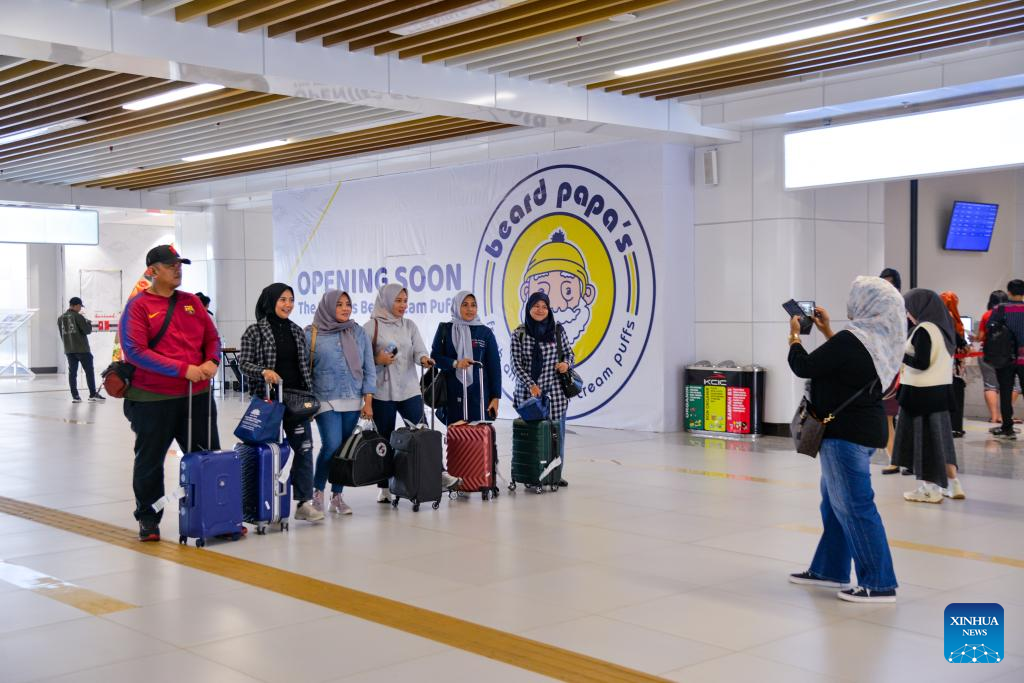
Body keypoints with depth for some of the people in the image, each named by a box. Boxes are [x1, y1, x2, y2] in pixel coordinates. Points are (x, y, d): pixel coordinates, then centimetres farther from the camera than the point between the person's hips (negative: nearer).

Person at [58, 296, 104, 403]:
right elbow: (87, 330, -11)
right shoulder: (78, 316, -12)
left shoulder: (61, 318, 7)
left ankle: (75, 396, 5)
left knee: (72, 372, 7)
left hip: (68, 349, 6)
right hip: (82, 348, -6)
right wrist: (88, 323, 7)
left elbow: (62, 334, 12)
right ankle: (93, 395, 3)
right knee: (89, 371, 3)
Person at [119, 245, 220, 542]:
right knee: (149, 461, 9)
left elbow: (212, 336, 14)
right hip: (152, 399, -4)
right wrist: (183, 369, -20)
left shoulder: (192, 302, 9)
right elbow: (135, 351, -16)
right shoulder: (138, 306, -7)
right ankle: (148, 518, 24)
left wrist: (211, 361, -9)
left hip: (197, 395, 5)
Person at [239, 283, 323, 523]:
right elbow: (244, 362, -6)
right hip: (268, 400, -4)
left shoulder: (297, 331, 11)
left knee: (304, 448, -2)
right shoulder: (254, 331, -3)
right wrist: (263, 372, -25)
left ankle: (303, 502, 3)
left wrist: (310, 396, 12)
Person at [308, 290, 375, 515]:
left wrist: (368, 401, 2)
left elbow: (368, 369, 8)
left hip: (353, 402, 4)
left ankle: (337, 496, 18)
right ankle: (318, 491, 7)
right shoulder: (312, 334, -1)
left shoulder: (359, 333, 8)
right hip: (326, 401, -4)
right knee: (332, 446, -14)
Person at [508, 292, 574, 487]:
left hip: (555, 392, 2)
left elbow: (569, 353, 14)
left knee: (555, 433, 3)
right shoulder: (519, 334, 0)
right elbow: (516, 364, -4)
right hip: (528, 393, -1)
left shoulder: (558, 330, 4)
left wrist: (566, 364, -9)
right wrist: (531, 385, -15)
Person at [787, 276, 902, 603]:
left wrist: (794, 335, 2)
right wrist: (827, 331, 23)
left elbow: (803, 367, -15)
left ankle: (879, 584, -1)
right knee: (834, 500, 19)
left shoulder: (850, 341, -22)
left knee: (854, 506, -5)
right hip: (864, 428, 10)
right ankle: (829, 569, 28)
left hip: (846, 432, -10)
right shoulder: (879, 339, 7)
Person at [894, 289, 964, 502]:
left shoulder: (924, 329, -17)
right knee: (940, 436, 16)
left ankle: (931, 489, 9)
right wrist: (907, 361, 13)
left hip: (921, 392, -8)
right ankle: (953, 484, 19)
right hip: (942, 389, 8)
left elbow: (921, 363, -20)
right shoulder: (943, 327, 9)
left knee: (922, 437, 2)